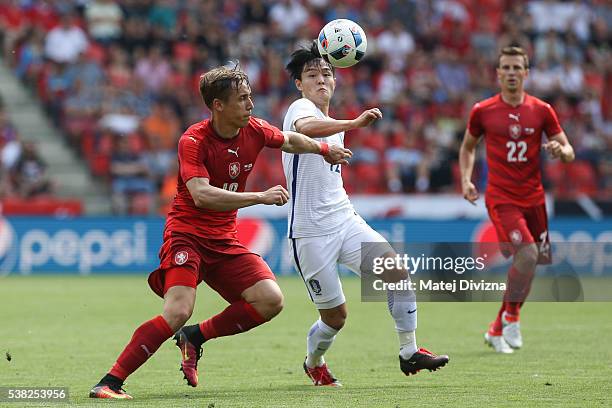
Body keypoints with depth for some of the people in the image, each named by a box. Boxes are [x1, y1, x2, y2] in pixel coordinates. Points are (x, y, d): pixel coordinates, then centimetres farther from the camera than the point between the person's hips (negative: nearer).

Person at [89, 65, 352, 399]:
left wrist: (323, 149, 28)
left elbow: (289, 140, 25)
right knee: (178, 311, -26)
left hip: (224, 240, 7)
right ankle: (110, 382, -20)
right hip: (187, 234, -7)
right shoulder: (193, 140, -18)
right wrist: (261, 197, -34)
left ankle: (195, 336, 7)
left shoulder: (254, 130, 0)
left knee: (270, 300, -10)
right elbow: (202, 195, -32)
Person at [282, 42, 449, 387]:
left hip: (345, 219, 7)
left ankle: (409, 352, -5)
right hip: (311, 232, -7)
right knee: (336, 316, -2)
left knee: (397, 270, -14)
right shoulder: (301, 108, -9)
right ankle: (313, 363, 28)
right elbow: (305, 127, -37)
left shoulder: (333, 124, 18)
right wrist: (354, 123, -46)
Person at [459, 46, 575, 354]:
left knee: (529, 264, 6)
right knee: (527, 254, -23)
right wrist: (466, 180, 1)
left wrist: (560, 150, -18)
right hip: (501, 198, -4)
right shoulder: (482, 111, 0)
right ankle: (510, 314, -2)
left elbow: (569, 153, 6)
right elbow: (468, 147, 16)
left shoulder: (542, 111, 3)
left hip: (533, 197, 4)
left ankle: (497, 330, 24)